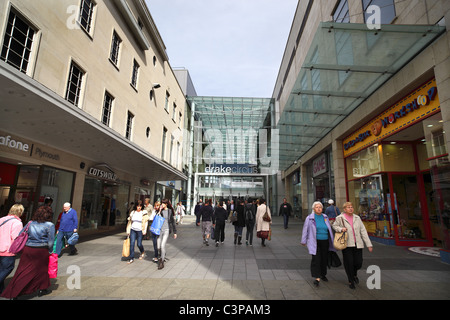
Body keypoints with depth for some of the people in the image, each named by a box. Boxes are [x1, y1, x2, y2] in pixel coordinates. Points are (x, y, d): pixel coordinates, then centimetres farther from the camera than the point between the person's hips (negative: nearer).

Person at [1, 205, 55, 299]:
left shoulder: (30, 223, 4)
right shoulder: (50, 225, -10)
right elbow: (50, 241, -9)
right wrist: (50, 251, 5)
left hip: (28, 249, 4)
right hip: (41, 250, -3)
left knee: (22, 271, 11)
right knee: (42, 270, 16)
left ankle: (13, 294, 12)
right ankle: (42, 289, 30)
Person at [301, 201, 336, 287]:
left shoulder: (325, 217, 9)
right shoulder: (309, 218, -4)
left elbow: (329, 229, 19)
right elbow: (305, 230, 0)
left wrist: (331, 241, 21)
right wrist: (304, 241, 2)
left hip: (325, 242, 4)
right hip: (315, 242, -4)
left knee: (324, 259, 12)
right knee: (316, 259, -9)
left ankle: (323, 274, 32)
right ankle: (317, 278, -4)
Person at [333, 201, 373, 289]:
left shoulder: (357, 218, 7)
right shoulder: (340, 218, -3)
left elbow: (363, 231, 7)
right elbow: (334, 226, 11)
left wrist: (369, 244, 3)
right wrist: (341, 229, -11)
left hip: (357, 244, 3)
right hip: (347, 244, -3)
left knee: (358, 263, 2)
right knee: (349, 263, 0)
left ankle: (355, 274, 36)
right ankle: (350, 281, 24)